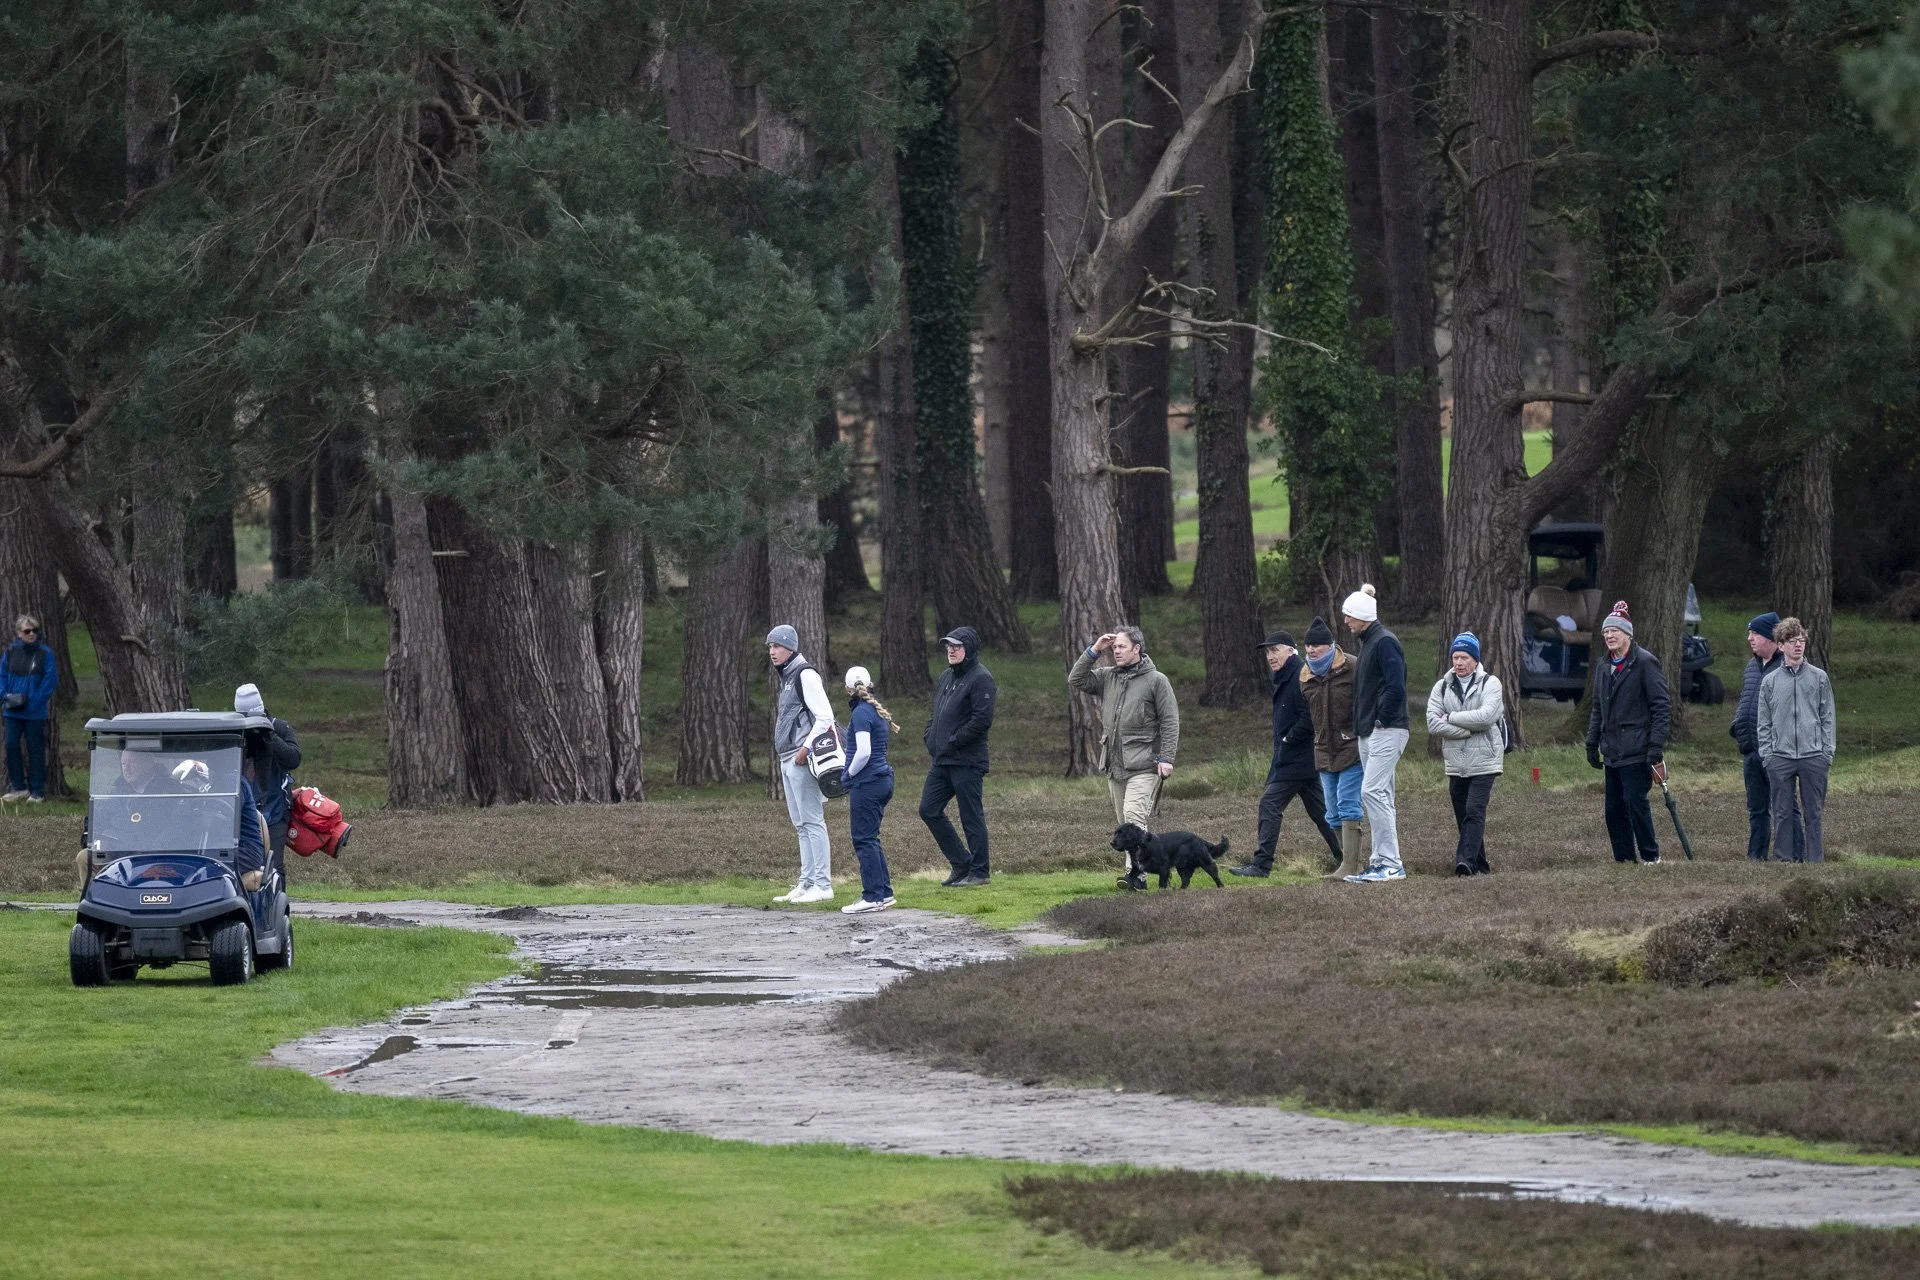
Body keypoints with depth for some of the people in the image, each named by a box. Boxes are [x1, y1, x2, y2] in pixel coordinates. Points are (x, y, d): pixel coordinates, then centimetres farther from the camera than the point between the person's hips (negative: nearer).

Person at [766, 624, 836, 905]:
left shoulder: (805, 675, -10)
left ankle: (823, 885, -10)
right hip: (788, 761, 10)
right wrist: (788, 758, 15)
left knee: (812, 821, -9)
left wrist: (805, 750, -18)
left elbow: (825, 717, -17)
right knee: (801, 824, 11)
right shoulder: (787, 677, 20)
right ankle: (807, 883, 14)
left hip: (803, 760, -10)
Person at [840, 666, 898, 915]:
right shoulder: (878, 712, 15)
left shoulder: (861, 713, -13)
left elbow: (863, 752, -21)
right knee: (870, 839, 16)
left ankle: (873, 897, -7)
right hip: (883, 780, 9)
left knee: (864, 840, -6)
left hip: (867, 782, -9)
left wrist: (849, 774, -6)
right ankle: (884, 892, 17)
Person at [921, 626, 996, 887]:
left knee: (971, 817, -3)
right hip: (942, 760, 9)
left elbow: (982, 719, -19)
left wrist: (953, 741, -17)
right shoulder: (947, 677, 17)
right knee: (929, 810, 8)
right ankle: (962, 864, 17)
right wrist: (930, 736, 8)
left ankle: (979, 872, 6)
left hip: (967, 761, -9)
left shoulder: (980, 678, -10)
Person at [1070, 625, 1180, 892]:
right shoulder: (1107, 677, 13)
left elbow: (1170, 721, -3)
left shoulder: (1156, 681, -2)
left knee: (1134, 817, -20)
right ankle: (1137, 873, 11)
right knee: (1123, 822, 7)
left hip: (1144, 766, -7)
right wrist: (1093, 651, 1)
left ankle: (1136, 872, -26)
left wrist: (1166, 757, -11)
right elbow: (1075, 681, 9)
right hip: (1115, 766, 7)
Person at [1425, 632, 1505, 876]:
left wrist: (1451, 718, -9)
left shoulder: (1490, 683, 0)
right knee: (1462, 816, 6)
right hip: (1456, 762, 5)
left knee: (1475, 812, -16)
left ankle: (1466, 860, -24)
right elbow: (1433, 723, -2)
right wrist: (1468, 730, -11)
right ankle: (1479, 865, 14)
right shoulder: (1442, 686, 10)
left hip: (1483, 761, -5)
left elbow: (1486, 715, -16)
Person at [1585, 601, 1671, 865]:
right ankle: (1623, 859, 13)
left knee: (1635, 802, -11)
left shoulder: (1645, 663, -7)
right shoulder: (1603, 667, 16)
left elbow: (1662, 707, -11)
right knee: (1614, 809, 6)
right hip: (1612, 752, 8)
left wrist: (1655, 749, -16)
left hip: (1637, 752, -8)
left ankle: (1651, 855, 0)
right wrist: (1592, 744, 16)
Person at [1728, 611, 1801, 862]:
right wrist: (1737, 725, 13)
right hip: (1751, 750, 9)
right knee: (1756, 808, 13)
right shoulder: (1752, 666, 17)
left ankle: (1791, 855, -8)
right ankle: (1756, 855, 19)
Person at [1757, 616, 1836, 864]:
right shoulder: (1770, 682, 7)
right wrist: (1767, 755, 0)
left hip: (1813, 757, -1)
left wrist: (1827, 752, -1)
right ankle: (1783, 859, 8)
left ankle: (1815, 860, 6)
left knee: (1814, 813, 2)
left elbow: (1827, 719, 6)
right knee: (1783, 813, 3)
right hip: (1780, 758, 1)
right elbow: (1763, 723, 9)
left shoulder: (1819, 678, 6)